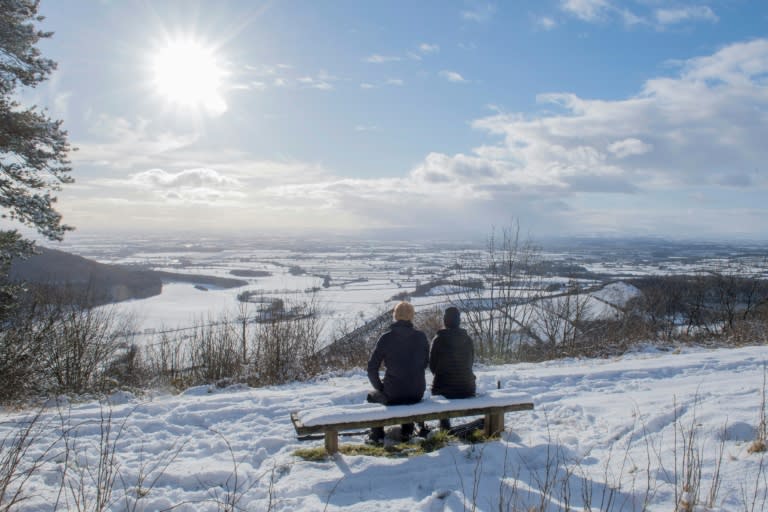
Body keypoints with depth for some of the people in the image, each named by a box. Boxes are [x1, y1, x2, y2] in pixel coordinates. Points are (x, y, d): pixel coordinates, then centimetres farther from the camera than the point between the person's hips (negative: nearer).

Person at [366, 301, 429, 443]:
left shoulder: (386, 338, -10)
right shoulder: (421, 336, -4)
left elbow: (372, 368, -7)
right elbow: (425, 362, 9)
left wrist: (380, 387, 8)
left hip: (393, 395, -3)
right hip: (417, 394, 3)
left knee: (372, 395, 31)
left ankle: (377, 436, 33)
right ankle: (406, 432, 43)